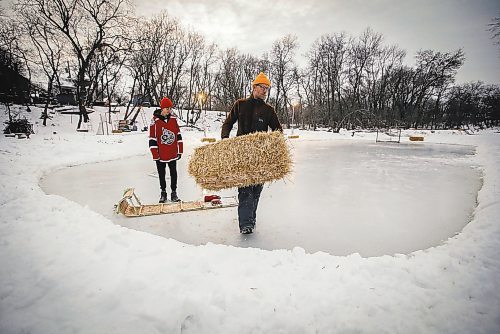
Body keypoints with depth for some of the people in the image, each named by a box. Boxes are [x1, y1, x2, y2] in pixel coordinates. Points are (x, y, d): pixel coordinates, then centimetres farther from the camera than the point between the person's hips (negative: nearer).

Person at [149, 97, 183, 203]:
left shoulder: (173, 119, 3)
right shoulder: (155, 121, -7)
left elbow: (178, 135, 8)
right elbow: (152, 139, -6)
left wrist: (180, 151, 6)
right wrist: (155, 155, -8)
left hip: (173, 153, 2)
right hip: (161, 154, -2)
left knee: (173, 173, 8)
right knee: (162, 174, 11)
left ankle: (174, 192, 19)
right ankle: (163, 192, 25)